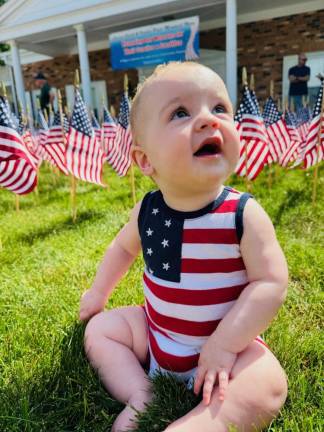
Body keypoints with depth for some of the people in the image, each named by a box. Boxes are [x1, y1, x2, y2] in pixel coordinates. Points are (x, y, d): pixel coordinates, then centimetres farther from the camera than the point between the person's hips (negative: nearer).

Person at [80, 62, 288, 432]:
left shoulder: (244, 214, -22)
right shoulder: (147, 211, -10)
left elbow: (271, 282, -20)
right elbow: (123, 247, 11)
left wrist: (225, 343, -26)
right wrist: (98, 293, 16)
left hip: (227, 339, -3)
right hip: (155, 333, 4)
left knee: (267, 384, -27)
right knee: (99, 328, 5)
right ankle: (139, 398, -4)